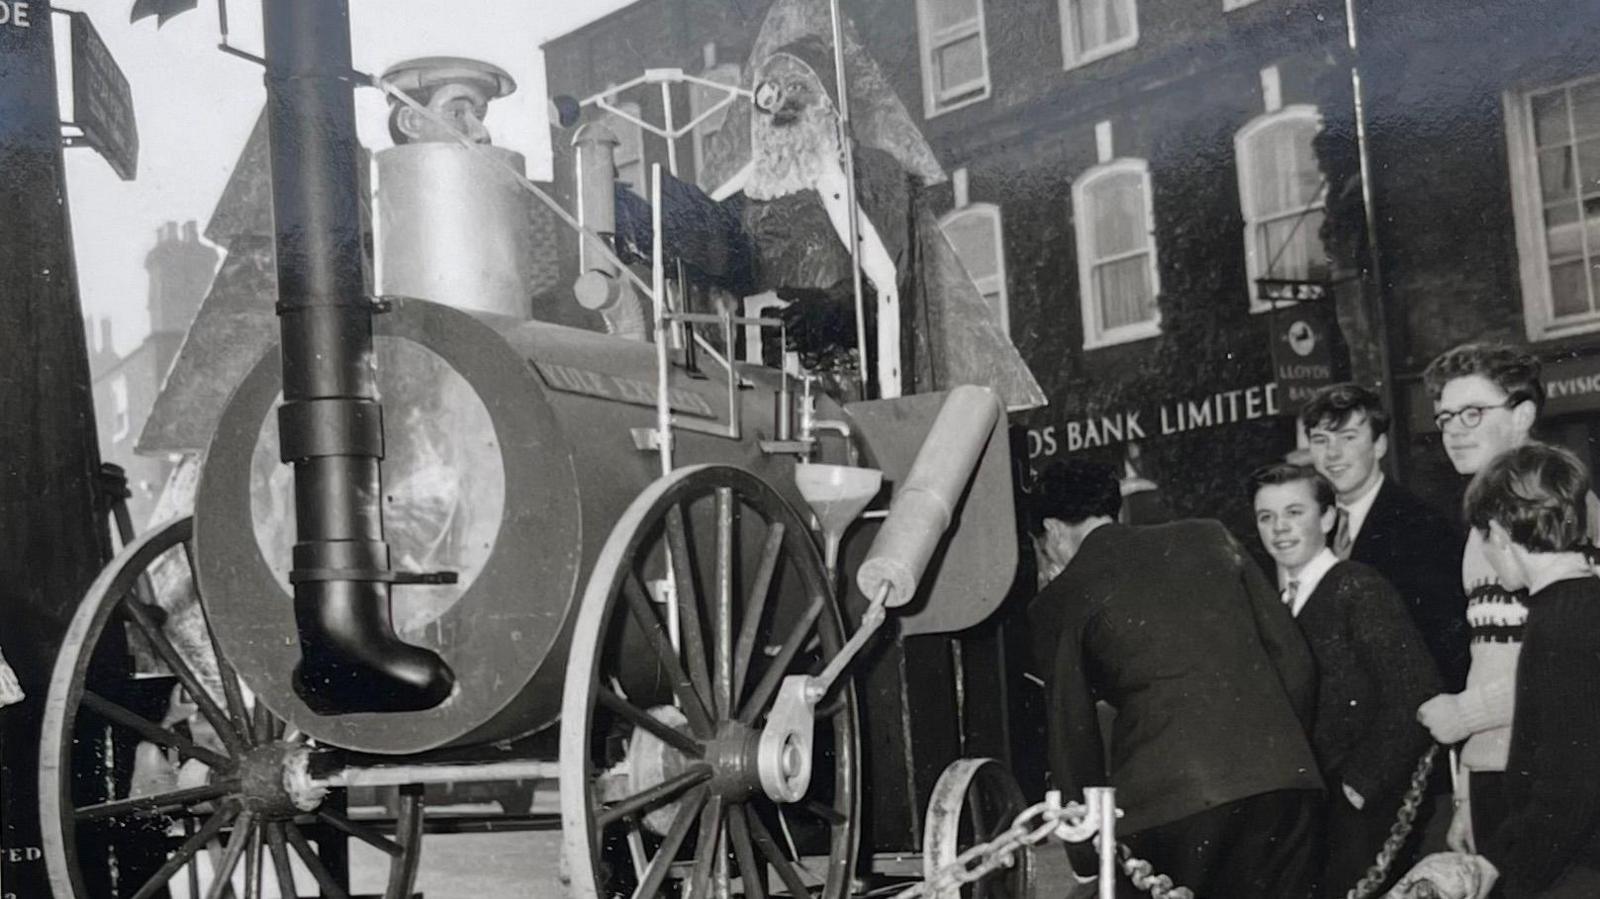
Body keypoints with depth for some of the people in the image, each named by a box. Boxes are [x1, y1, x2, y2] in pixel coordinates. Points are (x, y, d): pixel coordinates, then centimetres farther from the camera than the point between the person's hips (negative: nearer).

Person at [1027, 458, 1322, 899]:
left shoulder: (1058, 602, 6)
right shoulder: (1209, 538, 14)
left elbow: (1071, 733, 9)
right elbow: (1294, 660, 13)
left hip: (1166, 802, -3)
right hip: (1282, 778, 4)